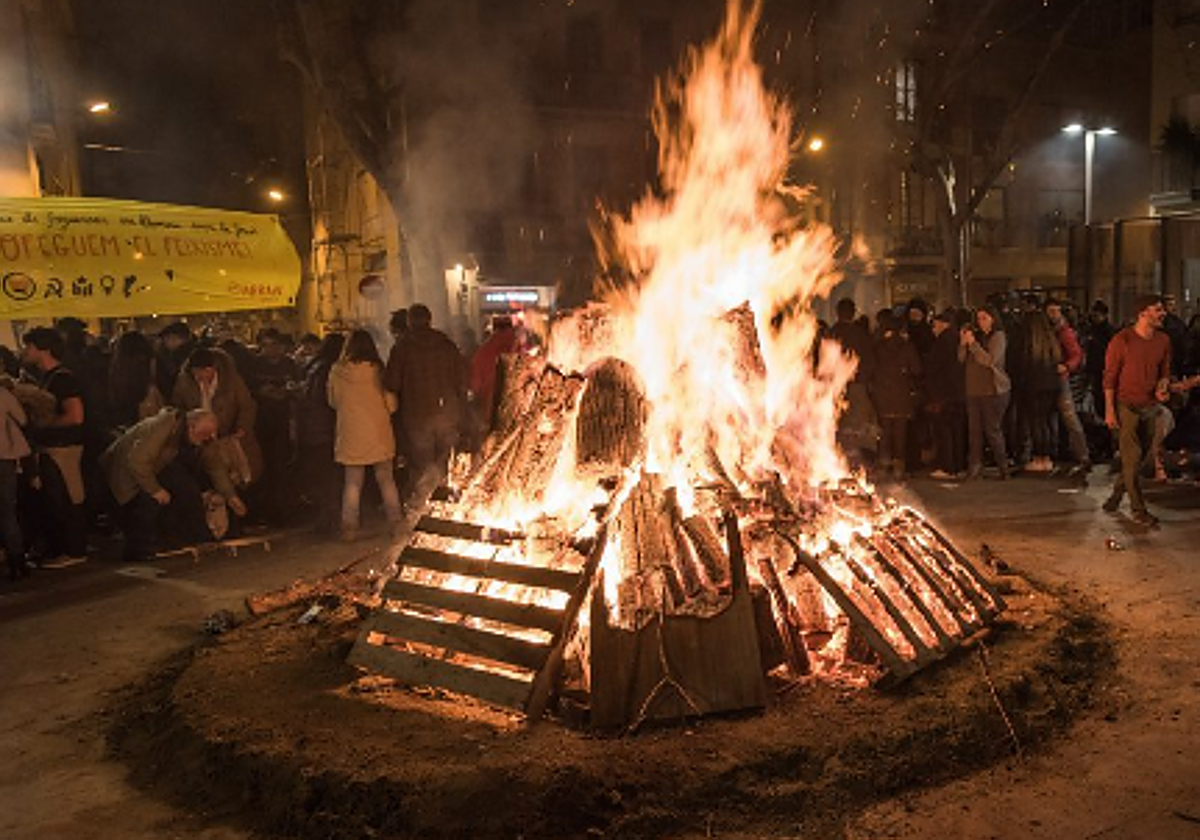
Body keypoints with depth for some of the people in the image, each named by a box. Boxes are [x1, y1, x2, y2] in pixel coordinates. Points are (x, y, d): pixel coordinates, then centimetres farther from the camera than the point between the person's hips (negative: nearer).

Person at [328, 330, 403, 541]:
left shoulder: (337, 372, -8)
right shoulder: (377, 370, -11)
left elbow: (333, 402, 7)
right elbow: (391, 404, -4)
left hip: (351, 434, 0)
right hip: (378, 434, 0)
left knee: (352, 483, 10)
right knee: (386, 479, 14)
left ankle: (349, 526, 9)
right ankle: (396, 520, 19)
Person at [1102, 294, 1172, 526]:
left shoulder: (1163, 340, 5)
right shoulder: (1122, 340, -11)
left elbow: (1165, 372, 16)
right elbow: (1109, 377, -9)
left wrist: (1162, 386, -7)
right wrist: (1109, 410, -12)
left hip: (1150, 407, 6)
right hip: (1126, 406, -5)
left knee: (1137, 457, 11)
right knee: (1132, 459, -5)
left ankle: (1116, 495, 29)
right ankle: (1139, 510, 2)